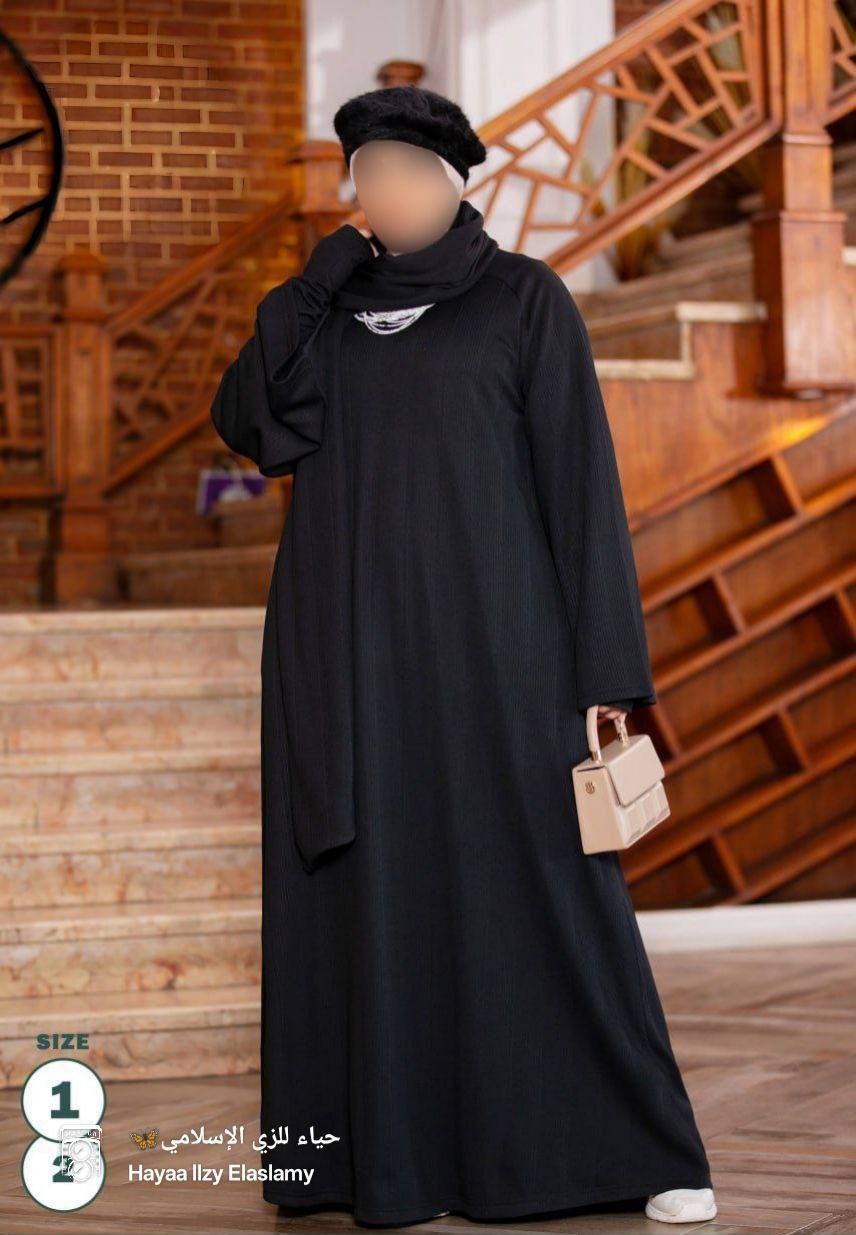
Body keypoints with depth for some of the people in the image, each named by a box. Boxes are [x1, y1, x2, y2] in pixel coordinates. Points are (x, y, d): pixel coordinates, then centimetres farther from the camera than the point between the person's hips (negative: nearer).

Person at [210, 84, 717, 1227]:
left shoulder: (524, 300, 2)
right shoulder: (325, 310, 14)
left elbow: (582, 481, -3)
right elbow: (243, 422, -1)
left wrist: (606, 672, -10)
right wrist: (324, 276, -6)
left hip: (486, 644, -4)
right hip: (346, 654, 4)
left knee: (537, 890, -5)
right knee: (368, 892, 3)